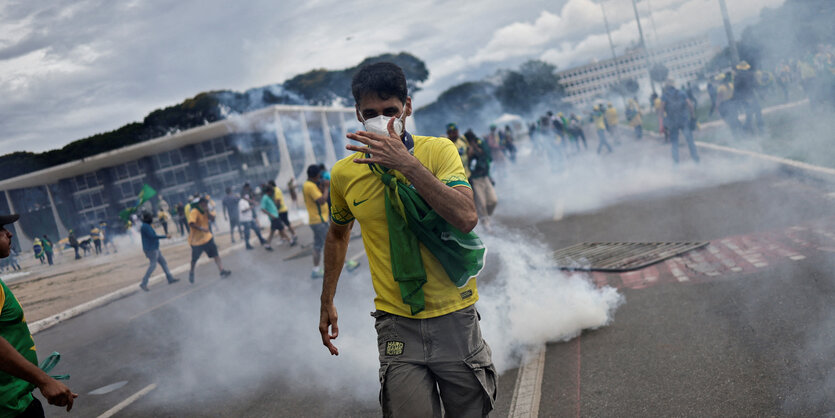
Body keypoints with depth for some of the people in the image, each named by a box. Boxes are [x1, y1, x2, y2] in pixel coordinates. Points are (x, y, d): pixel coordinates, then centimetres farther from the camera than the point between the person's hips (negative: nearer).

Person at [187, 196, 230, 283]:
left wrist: (207, 211, -20)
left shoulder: (205, 211, 6)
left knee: (216, 254, -8)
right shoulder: (194, 212, -19)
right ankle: (191, 272, 37)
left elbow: (212, 218, -6)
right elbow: (191, 223, -31)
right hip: (196, 240, -5)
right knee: (194, 259, 10)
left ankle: (222, 271, -12)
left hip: (207, 238, 6)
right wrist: (202, 229, -37)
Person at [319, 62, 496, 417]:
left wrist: (407, 163, -28)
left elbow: (467, 218, -23)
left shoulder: (438, 150, -7)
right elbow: (338, 234, 18)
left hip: (455, 319, 0)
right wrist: (327, 301, 21)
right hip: (397, 324, 1)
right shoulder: (344, 174, 0)